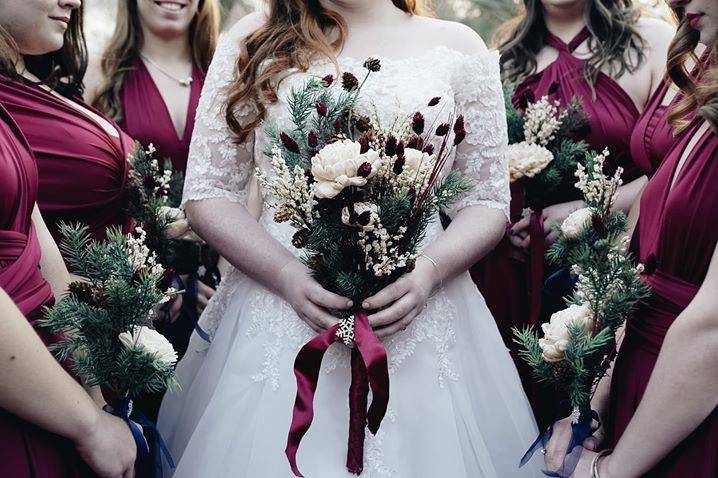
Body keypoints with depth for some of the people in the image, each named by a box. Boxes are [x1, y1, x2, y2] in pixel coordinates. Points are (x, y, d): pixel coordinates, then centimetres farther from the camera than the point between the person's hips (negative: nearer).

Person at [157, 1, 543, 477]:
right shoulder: (252, 41, 5)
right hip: (279, 317, 0)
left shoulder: (456, 46, 5)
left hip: (420, 311, 1)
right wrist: (288, 275, -13)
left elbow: (488, 201, 5)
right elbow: (208, 192, 2)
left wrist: (429, 271, -14)